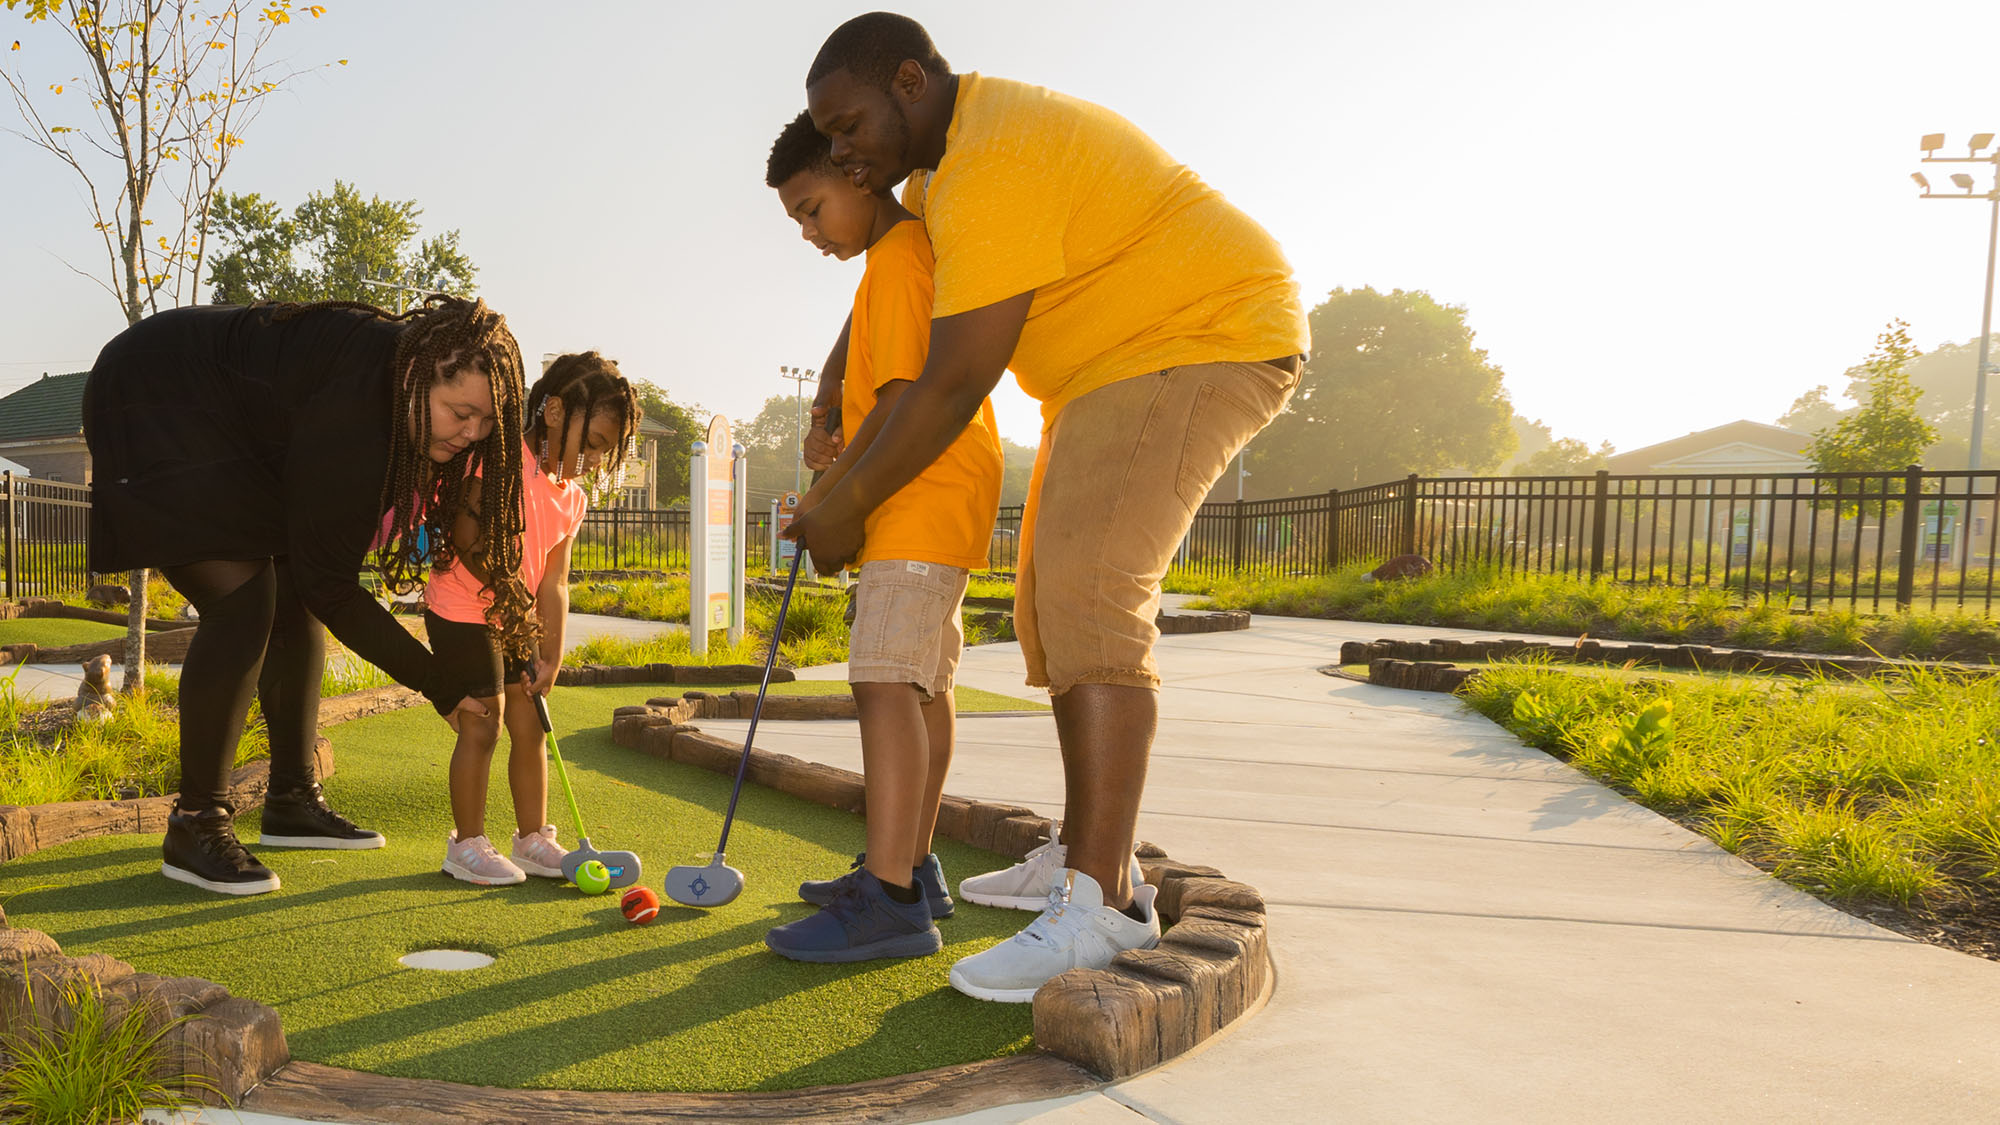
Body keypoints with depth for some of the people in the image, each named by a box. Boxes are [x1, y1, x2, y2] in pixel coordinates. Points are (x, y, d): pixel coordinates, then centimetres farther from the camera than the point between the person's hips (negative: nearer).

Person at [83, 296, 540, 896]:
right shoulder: (354, 412, -37)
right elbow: (330, 585, -30)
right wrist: (440, 685, -26)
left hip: (241, 436, 9)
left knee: (296, 602, 4)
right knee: (245, 604, -21)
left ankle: (291, 801, 13)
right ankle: (194, 825, -11)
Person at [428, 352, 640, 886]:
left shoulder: (573, 498, 5)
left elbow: (553, 580, 1)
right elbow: (467, 534, -24)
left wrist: (551, 656, -7)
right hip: (462, 610, -8)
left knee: (529, 724, 9)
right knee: (483, 724, -6)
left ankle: (532, 837, 19)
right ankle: (467, 844, 8)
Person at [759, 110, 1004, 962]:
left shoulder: (899, 257, -13)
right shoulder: (911, 247, 21)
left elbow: (903, 401, -20)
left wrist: (829, 495, -15)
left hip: (924, 499, -11)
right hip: (934, 501, 11)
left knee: (886, 679, -19)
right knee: (923, 683, 14)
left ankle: (891, 899, -23)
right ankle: (913, 866, 24)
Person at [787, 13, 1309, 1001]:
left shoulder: (993, 170, -24)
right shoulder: (941, 155, 10)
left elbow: (954, 386, -25)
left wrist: (845, 509, -15)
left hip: (1202, 340, -11)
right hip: (1116, 365, 11)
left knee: (1089, 595, -24)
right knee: (1056, 598, 10)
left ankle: (1101, 903, -25)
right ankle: (1084, 854, 17)